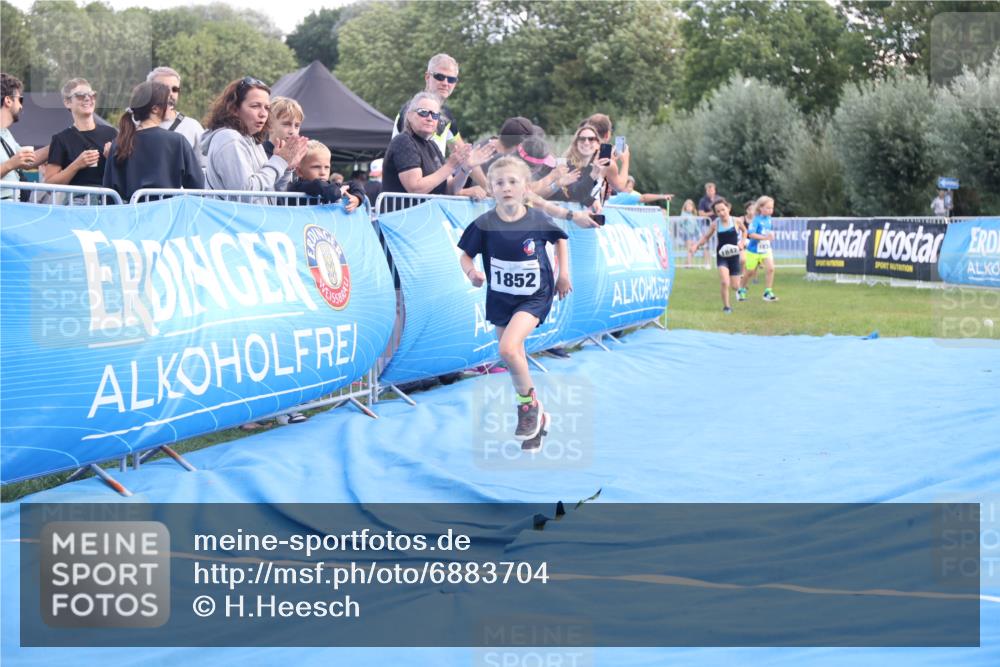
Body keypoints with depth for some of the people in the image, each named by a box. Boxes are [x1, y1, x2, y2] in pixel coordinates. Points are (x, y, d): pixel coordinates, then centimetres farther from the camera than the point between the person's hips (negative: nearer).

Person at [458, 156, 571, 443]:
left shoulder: (538, 220, -13)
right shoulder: (484, 225, -14)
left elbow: (561, 239, 8)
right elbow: (465, 255, -3)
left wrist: (563, 273, 5)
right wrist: (471, 272, -24)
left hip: (534, 297, -3)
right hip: (500, 299, 3)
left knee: (508, 348, -25)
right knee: (515, 361, 14)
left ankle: (530, 404, -1)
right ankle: (535, 417, 34)